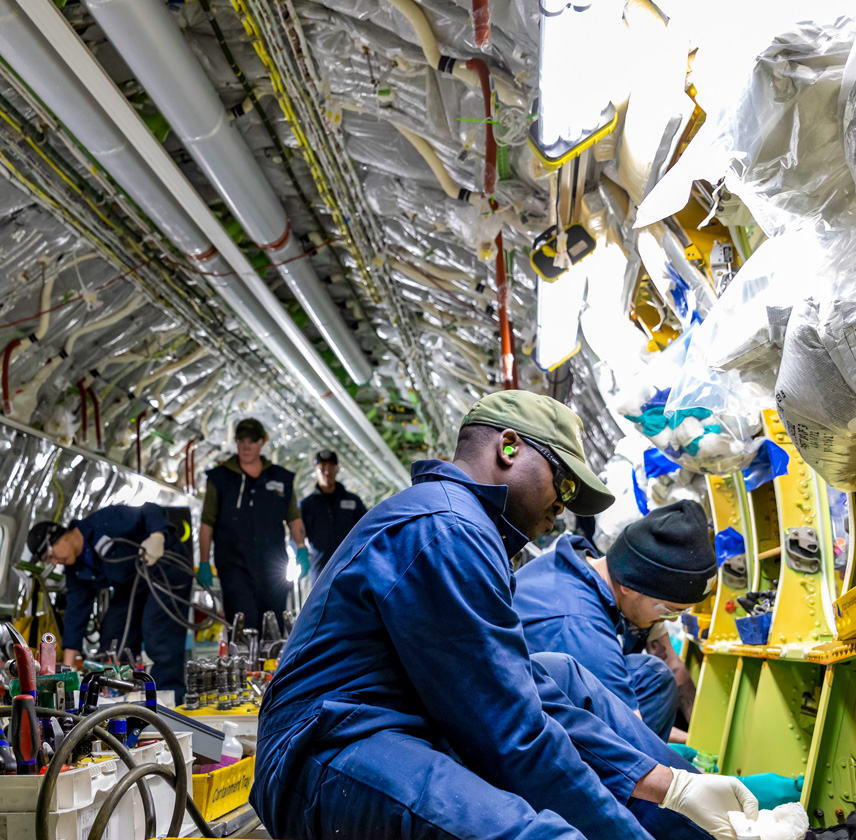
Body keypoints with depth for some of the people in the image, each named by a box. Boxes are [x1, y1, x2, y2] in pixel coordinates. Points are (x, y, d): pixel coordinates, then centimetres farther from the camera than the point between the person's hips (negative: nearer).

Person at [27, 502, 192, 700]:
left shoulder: (104, 522, -25)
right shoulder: (75, 569, 0)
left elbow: (151, 512, -28)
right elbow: (76, 612, 2)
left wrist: (157, 537, -50)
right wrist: (67, 667, -1)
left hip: (167, 567, -9)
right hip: (132, 585, 9)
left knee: (157, 634, -20)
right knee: (112, 635, 3)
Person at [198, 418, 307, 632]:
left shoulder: (281, 478, 12)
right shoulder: (220, 477, 6)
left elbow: (294, 518, 17)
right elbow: (207, 522, 6)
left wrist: (302, 550, 3)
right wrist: (204, 562, 1)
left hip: (273, 564, 3)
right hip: (235, 564, -2)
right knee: (243, 624, -12)